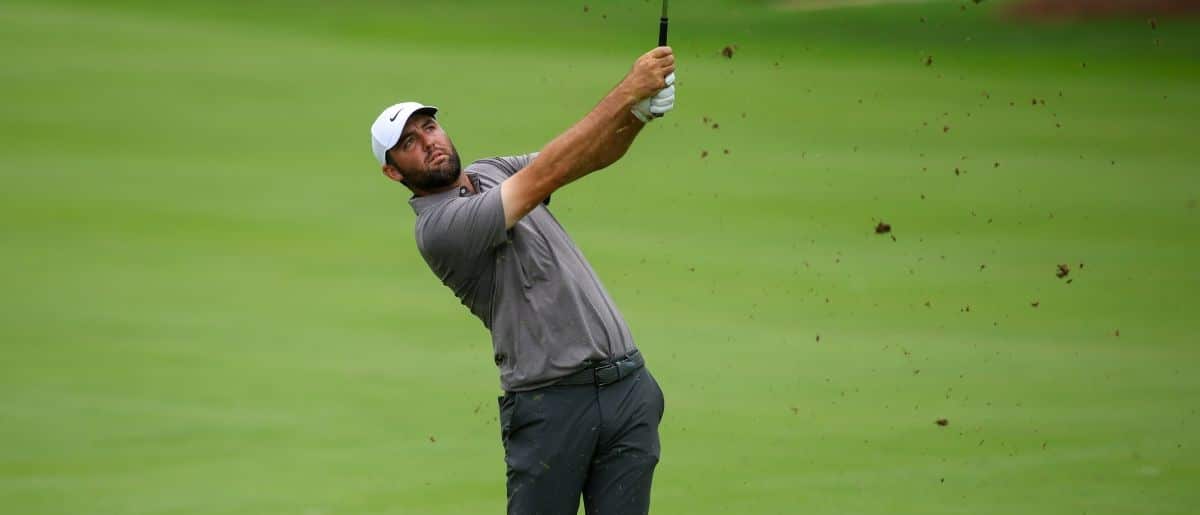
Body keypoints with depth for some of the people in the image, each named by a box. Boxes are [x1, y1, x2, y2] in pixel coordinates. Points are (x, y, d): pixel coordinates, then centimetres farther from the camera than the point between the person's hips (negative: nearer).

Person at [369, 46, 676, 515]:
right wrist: (629, 90, -21)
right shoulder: (438, 227, -13)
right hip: (551, 403, -7)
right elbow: (544, 176, -20)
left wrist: (640, 112, -16)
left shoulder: (491, 175, 14)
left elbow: (595, 154, 7)